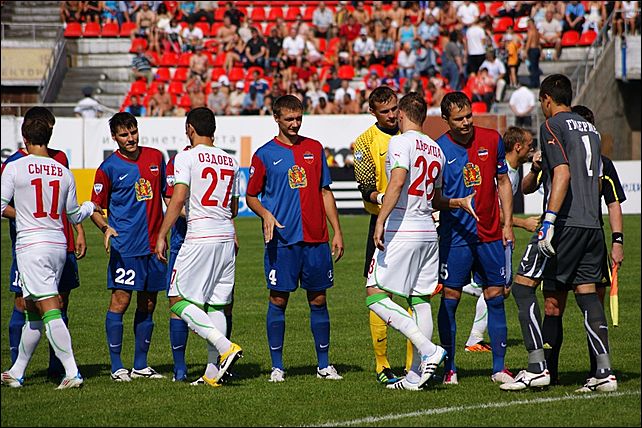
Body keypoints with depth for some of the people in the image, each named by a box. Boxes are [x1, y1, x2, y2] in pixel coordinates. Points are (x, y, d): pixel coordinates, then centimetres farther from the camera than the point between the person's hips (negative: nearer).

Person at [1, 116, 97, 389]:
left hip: (31, 245, -6)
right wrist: (92, 206, 37)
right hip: (58, 244, 6)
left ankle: (72, 373, -20)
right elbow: (74, 215, 17)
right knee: (33, 312, 14)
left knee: (50, 311, -11)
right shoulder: (64, 172, 8)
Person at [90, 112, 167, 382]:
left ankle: (140, 365, 17)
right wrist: (105, 228, -19)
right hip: (125, 246, -5)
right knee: (120, 301, -8)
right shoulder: (109, 167, -3)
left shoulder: (155, 158, 9)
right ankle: (116, 366, -3)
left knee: (148, 304, 9)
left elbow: (168, 194, 20)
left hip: (154, 245, 5)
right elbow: (95, 208, -1)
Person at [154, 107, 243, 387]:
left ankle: (226, 347, -16)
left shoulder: (187, 157, -5)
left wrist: (161, 236, -9)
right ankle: (213, 372, 6)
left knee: (179, 300, -1)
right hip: (227, 238, 7)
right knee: (215, 305, 9)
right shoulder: (231, 161, 14)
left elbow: (178, 199, -14)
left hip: (199, 239, -6)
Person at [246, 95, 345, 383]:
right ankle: (277, 366, 6)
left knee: (318, 299, 6)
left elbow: (325, 192, 15)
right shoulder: (265, 154, 1)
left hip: (316, 239, 3)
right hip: (282, 240, -3)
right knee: (278, 300, -1)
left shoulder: (314, 149, 11)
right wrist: (266, 214, -14)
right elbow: (251, 196, 6)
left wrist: (337, 231, 10)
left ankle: (324, 364, 14)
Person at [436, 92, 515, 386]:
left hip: (490, 235, 3)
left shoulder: (492, 140, 3)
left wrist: (507, 223, 7)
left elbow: (502, 182, 12)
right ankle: (449, 368, 7)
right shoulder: (438, 149, -6)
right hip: (455, 236, -3)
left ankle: (499, 368, 9)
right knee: (450, 298, -2)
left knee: (496, 297, 4)